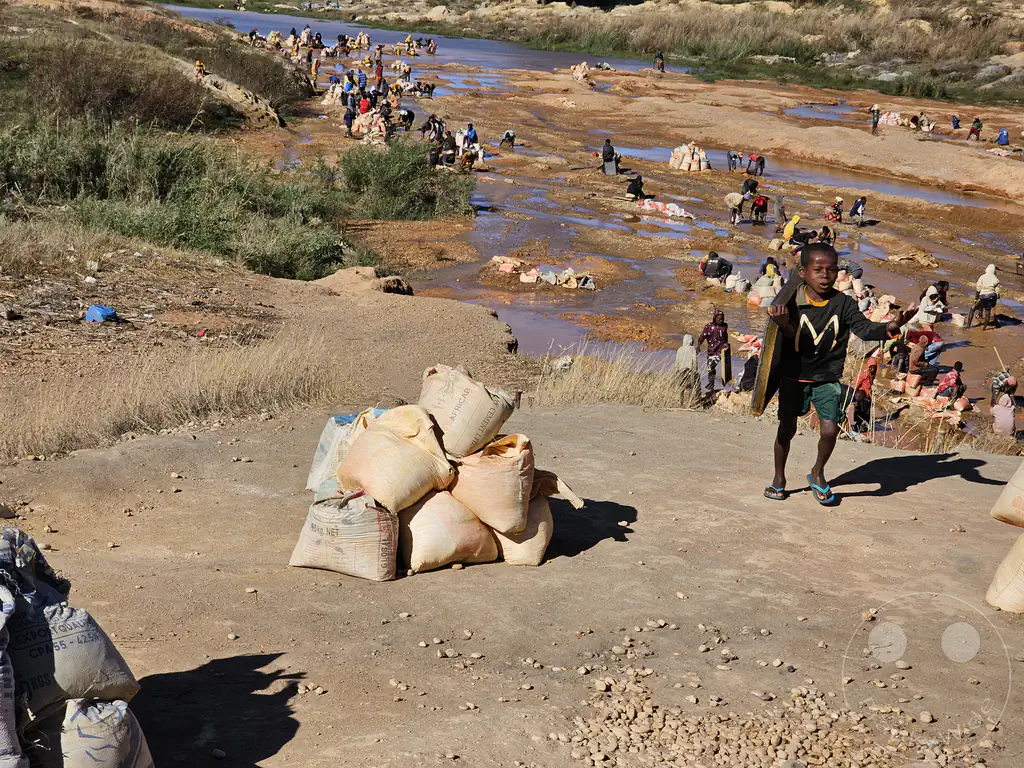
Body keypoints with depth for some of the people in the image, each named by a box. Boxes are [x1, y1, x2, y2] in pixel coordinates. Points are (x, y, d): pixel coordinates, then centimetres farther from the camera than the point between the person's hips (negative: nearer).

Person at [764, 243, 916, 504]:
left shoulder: (842, 303, -7)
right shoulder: (793, 301, -12)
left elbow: (864, 328, -15)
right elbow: (791, 336, -22)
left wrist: (890, 327, -34)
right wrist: (784, 324, -46)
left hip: (827, 378, 1)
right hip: (794, 375, -1)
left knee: (830, 430, -9)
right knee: (787, 428, 10)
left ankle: (817, 473, 20)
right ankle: (779, 477, 32)